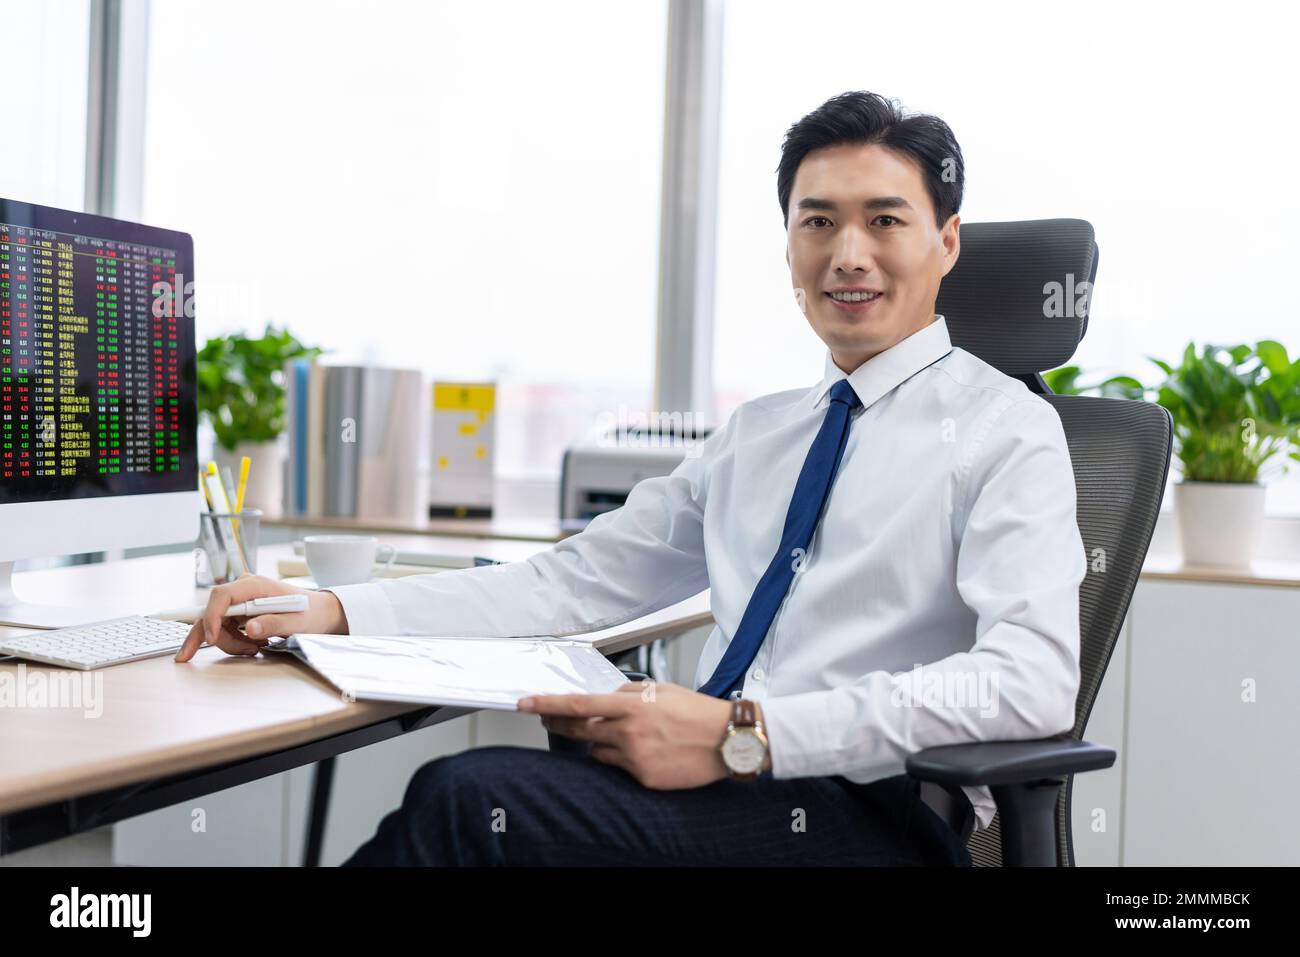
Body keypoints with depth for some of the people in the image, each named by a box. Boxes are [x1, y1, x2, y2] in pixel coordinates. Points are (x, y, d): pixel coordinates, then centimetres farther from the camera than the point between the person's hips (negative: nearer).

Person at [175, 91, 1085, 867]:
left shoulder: (1002, 430, -2)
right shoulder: (756, 433, 19)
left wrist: (744, 734, -26)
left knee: (471, 798, -25)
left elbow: (1031, 680, -18)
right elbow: (577, 582, 15)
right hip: (722, 788, 6)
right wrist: (332, 611, 3)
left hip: (873, 814, -6)